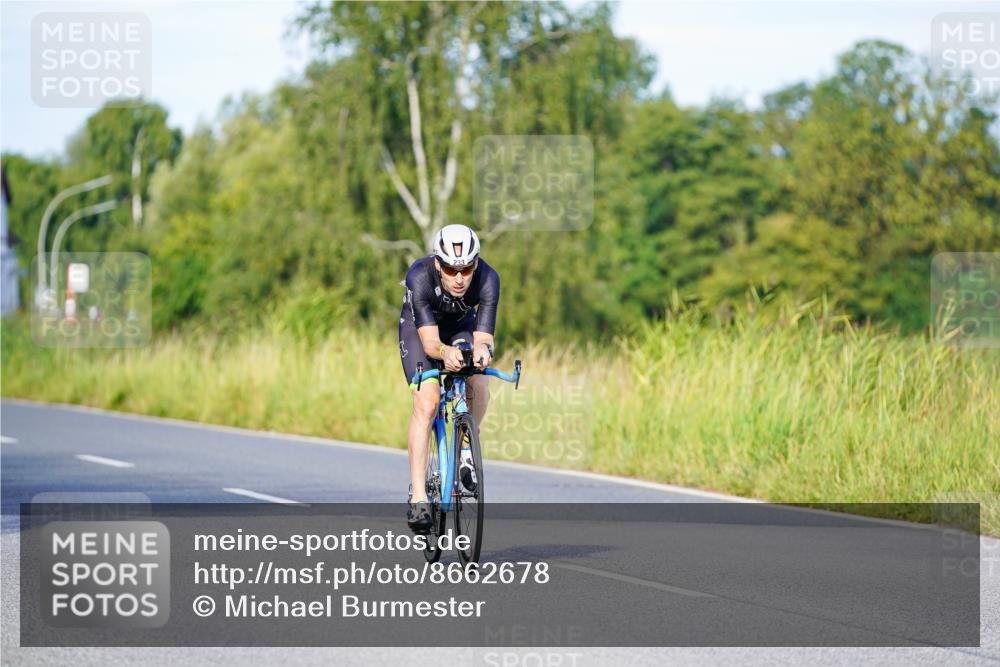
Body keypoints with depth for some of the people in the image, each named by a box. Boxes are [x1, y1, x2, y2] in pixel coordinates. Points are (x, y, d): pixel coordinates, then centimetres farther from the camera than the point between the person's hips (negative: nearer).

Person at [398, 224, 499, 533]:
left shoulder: (487, 279, -34)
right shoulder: (420, 276, -38)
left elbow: (483, 336, -36)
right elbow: (429, 340, -40)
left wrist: (482, 348, -60)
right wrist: (445, 352, -62)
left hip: (462, 325, 2)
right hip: (419, 326, -2)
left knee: (478, 383, -27)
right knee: (426, 403, -21)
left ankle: (466, 449, 1)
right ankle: (418, 497, -20)